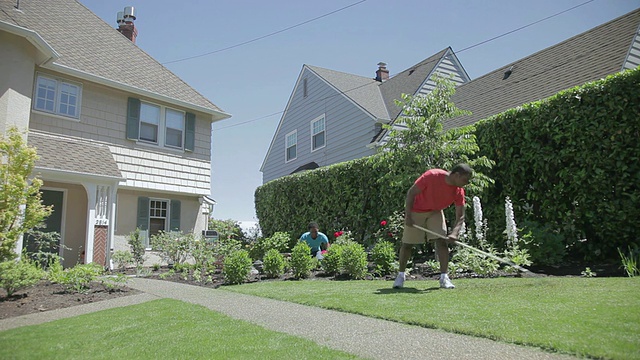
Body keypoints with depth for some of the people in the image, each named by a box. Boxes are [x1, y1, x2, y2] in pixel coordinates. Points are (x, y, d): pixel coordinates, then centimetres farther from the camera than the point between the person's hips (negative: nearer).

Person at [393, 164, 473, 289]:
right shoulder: (431, 176, -29)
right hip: (416, 212, -3)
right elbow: (411, 193, -22)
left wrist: (454, 233, -33)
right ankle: (400, 275, 18)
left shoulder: (459, 191, -17)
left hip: (436, 212, 3)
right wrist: (408, 216, -24)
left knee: (442, 240, -13)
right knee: (407, 244, 1)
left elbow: (460, 216, -15)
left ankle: (444, 278, -5)